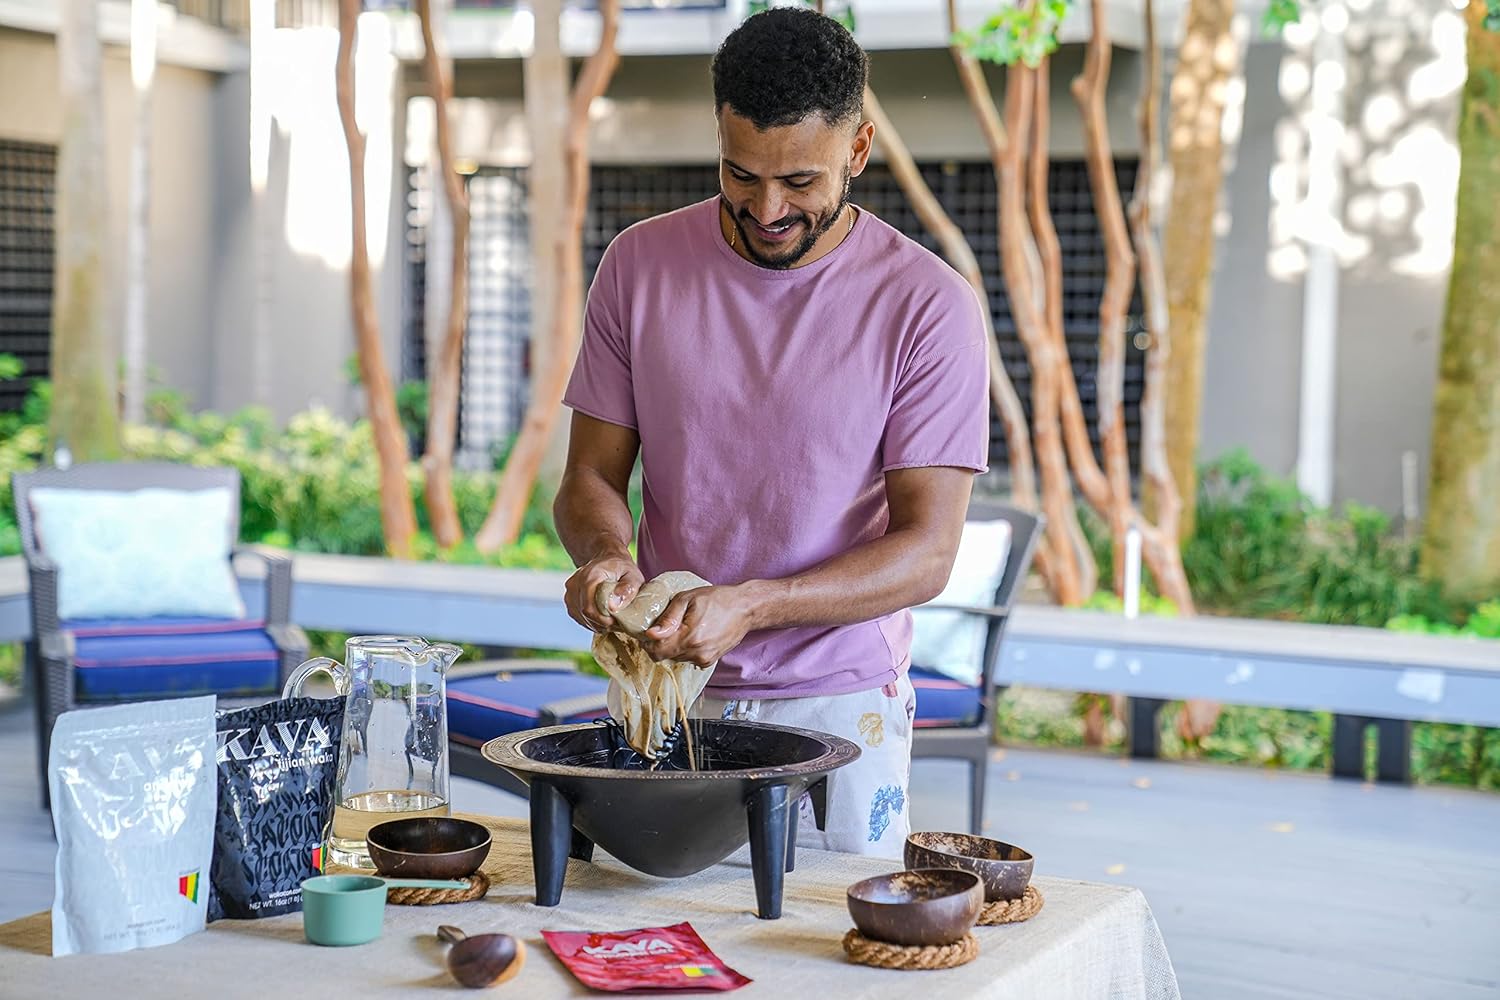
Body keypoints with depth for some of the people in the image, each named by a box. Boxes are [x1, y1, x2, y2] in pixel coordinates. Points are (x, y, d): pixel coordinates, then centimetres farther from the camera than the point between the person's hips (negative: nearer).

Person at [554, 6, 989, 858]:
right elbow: (592, 475, 4)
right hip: (663, 696, 2)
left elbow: (927, 550, -12)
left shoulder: (928, 306, -10)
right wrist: (607, 555, -20)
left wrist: (749, 605, -26)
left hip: (839, 708, -2)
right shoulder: (642, 264, 0)